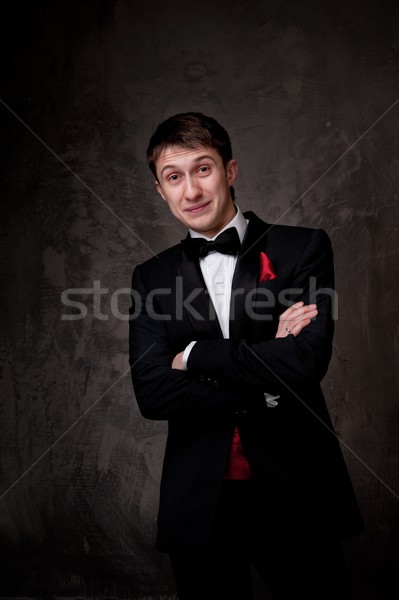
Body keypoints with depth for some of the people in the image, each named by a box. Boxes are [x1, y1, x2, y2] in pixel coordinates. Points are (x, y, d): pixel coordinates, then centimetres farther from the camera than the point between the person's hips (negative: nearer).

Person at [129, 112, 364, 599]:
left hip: (295, 492, -2)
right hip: (198, 504, 2)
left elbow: (306, 361, -17)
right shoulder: (152, 277, 4)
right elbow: (151, 394, -8)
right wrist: (266, 389, -14)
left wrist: (193, 355, -10)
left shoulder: (303, 249, -3)